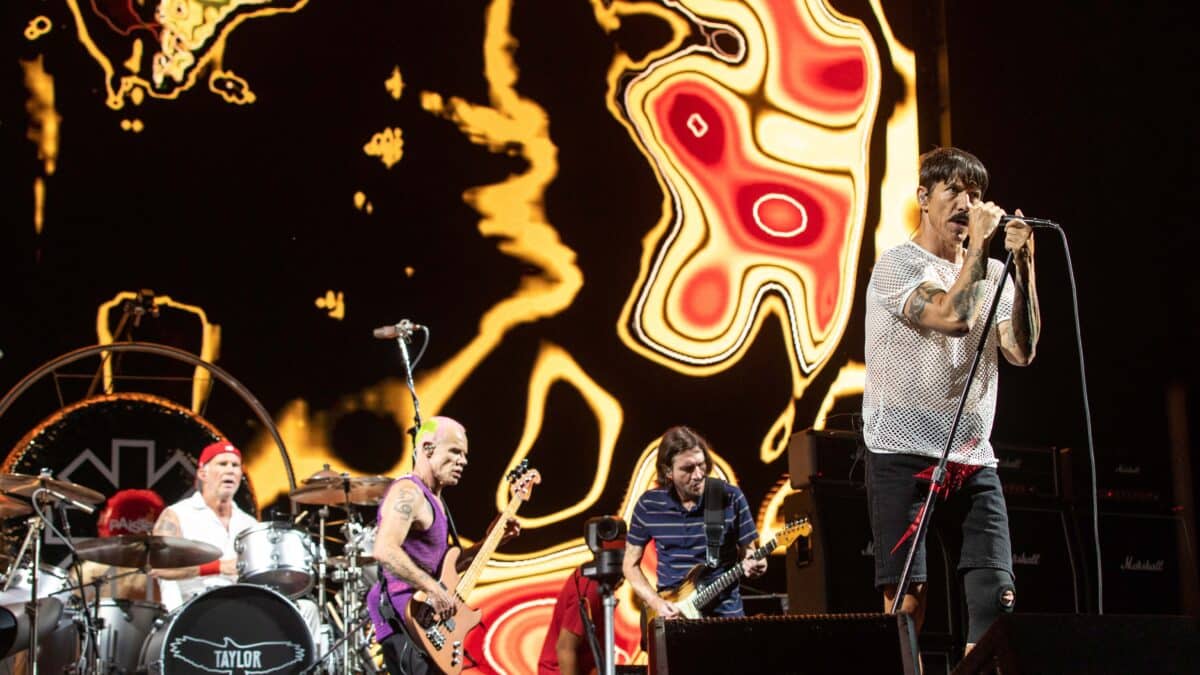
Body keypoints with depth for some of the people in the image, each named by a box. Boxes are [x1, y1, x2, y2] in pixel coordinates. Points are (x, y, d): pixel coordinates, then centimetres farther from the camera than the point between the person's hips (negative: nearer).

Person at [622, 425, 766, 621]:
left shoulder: (731, 498, -4)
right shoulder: (648, 505, -1)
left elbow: (747, 551, 5)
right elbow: (631, 564, 8)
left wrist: (752, 564, -17)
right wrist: (656, 603, -5)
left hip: (724, 613, -1)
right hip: (672, 614, 1)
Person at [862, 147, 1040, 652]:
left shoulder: (992, 275, 14)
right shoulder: (897, 266, -2)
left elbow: (1021, 351, -1)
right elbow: (953, 316, -20)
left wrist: (1024, 267, -7)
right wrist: (979, 243, -9)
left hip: (974, 460, 5)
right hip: (903, 456, -5)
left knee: (997, 596, -3)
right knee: (907, 599, -9)